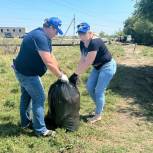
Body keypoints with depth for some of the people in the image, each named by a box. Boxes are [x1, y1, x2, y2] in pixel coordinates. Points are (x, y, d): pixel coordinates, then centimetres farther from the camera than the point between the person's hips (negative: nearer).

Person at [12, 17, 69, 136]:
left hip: (23, 70, 11)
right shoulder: (40, 37, -26)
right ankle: (40, 130, 7)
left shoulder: (45, 37, 7)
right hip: (27, 73, -11)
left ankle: (25, 122, 37)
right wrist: (61, 76, -18)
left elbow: (51, 56, 9)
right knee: (39, 98, -4)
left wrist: (60, 71, 7)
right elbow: (49, 63, -29)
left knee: (26, 96, 20)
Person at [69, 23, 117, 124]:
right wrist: (77, 75, -8)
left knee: (99, 91, -4)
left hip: (107, 66, -9)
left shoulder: (95, 43, -30)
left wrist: (76, 74, -26)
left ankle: (98, 115, 15)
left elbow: (87, 63, -31)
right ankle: (100, 107, 30)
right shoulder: (82, 43, -3)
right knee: (89, 87, 9)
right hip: (98, 67, 9)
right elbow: (82, 60, -2)